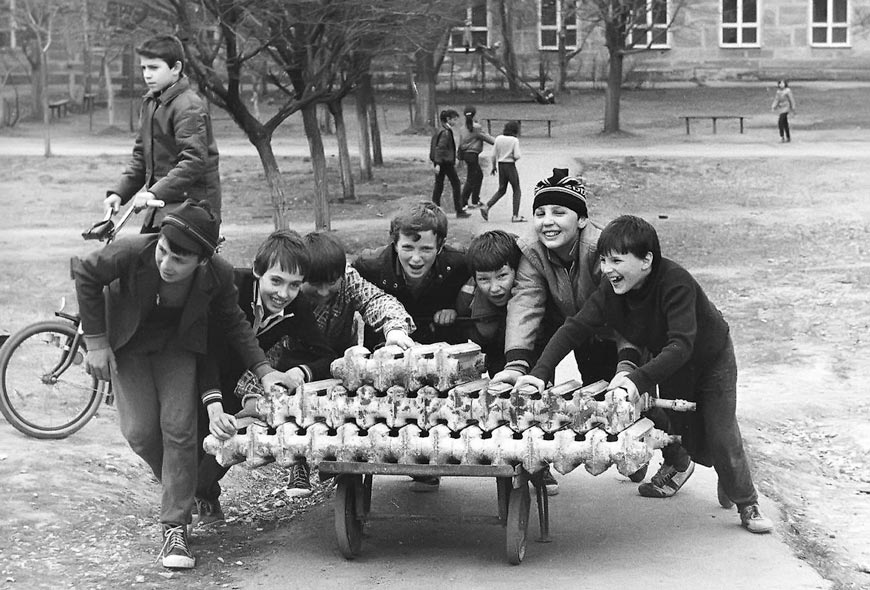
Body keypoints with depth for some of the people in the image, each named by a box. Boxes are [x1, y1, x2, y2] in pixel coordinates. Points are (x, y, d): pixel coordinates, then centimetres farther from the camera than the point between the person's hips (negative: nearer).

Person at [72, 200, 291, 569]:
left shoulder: (218, 274, -28)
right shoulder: (132, 252, -36)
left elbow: (233, 323, -6)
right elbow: (85, 273, -16)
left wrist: (263, 370, -15)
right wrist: (95, 341, -15)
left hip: (176, 344, 0)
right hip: (127, 342, 0)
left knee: (179, 427, -12)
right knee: (140, 431, -8)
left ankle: (175, 528, -4)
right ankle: (180, 487, 23)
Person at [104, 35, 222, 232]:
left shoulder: (189, 107, -14)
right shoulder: (150, 103, 15)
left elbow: (194, 160, -24)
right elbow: (140, 156, 20)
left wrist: (156, 192, -29)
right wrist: (119, 192, 7)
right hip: (163, 205, 9)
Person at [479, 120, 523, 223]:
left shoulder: (498, 139, 2)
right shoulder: (514, 140, -12)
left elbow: (494, 155, 4)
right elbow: (517, 156, -19)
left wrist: (494, 166, 16)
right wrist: (513, 158, 4)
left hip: (500, 165, 5)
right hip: (510, 165, -5)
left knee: (501, 190, 17)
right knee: (516, 191, 7)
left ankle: (486, 207, 2)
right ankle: (515, 215, 3)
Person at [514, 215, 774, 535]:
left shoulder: (675, 283, -40)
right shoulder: (611, 289, -22)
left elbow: (682, 345, -47)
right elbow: (574, 327, -24)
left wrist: (640, 378, -58)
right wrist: (540, 372, -36)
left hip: (711, 357, -5)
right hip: (665, 362, 5)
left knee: (721, 436, -5)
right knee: (678, 427, 11)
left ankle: (747, 504, 13)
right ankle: (676, 464, 46)